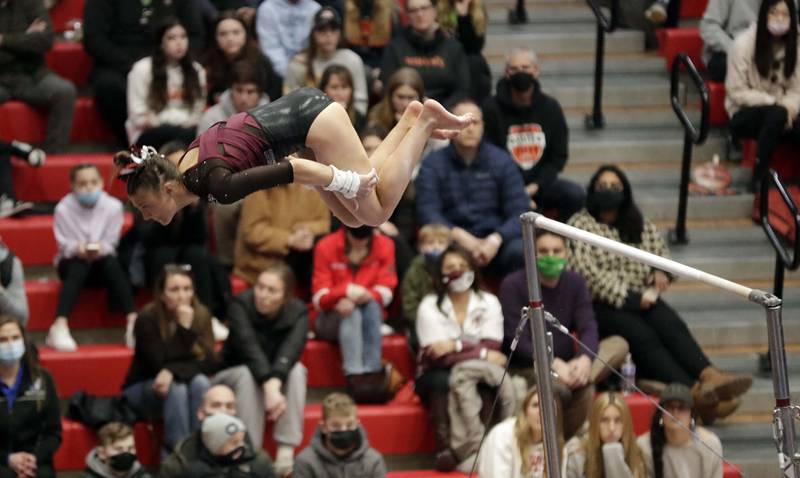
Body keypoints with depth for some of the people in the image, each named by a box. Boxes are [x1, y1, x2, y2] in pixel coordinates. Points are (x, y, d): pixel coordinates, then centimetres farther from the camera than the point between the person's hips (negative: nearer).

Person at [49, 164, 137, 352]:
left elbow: (111, 241, -9)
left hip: (102, 258, 1)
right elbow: (64, 243, -11)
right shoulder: (63, 209, -12)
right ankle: (59, 327, -47)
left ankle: (132, 321, -38)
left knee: (112, 263, -32)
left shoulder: (113, 206, -9)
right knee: (79, 266, -35)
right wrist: (78, 248, -33)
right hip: (73, 260, -1)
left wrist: (99, 249, -32)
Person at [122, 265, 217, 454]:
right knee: (176, 388, -34)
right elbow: (161, 365, -26)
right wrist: (184, 329, -33)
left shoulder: (201, 315, -10)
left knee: (200, 382, -29)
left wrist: (174, 372, -31)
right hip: (142, 389, -3)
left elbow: (209, 364, -15)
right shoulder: (147, 319, -21)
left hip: (176, 383, 3)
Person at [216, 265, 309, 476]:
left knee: (297, 370, -30)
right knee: (248, 374, -35)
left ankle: (286, 451, -35)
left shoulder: (298, 312, -15)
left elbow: (291, 349, -34)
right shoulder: (241, 304, -21)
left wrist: (275, 383, -53)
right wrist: (269, 388, -52)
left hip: (280, 378, 2)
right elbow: (249, 347, -36)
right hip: (234, 376, -2)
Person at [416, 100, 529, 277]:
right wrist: (460, 236, -23)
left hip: (495, 239, 1)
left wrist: (495, 240, -20)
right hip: (452, 240, -1)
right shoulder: (432, 165, 5)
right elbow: (427, 213, -6)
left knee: (520, 251, -32)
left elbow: (519, 213, -1)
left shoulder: (502, 161, 7)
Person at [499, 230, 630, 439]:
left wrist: (585, 359, -28)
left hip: (565, 364, 7)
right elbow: (517, 341, -16)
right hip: (526, 368, -7)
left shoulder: (575, 283, 8)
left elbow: (588, 327, -5)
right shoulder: (513, 285, -8)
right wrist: (553, 363, -31)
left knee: (619, 344, -17)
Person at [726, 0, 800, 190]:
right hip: (745, 114, -3)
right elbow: (737, 92, -11)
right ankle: (759, 179, -29)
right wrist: (773, 102, -21)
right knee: (776, 114, -36)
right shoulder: (744, 44, -11)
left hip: (782, 112, 3)